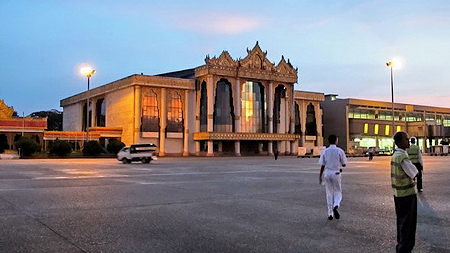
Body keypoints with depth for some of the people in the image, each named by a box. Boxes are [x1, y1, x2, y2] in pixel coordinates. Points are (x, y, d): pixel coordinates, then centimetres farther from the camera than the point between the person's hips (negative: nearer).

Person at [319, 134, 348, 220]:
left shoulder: (325, 151, 0)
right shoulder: (340, 151, -6)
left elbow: (322, 165, 0)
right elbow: (344, 164, -2)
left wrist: (320, 176, 7)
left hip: (327, 172, 2)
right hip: (336, 173, -2)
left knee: (329, 193, 10)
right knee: (338, 192, 11)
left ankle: (330, 214, 10)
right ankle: (336, 206, -18)